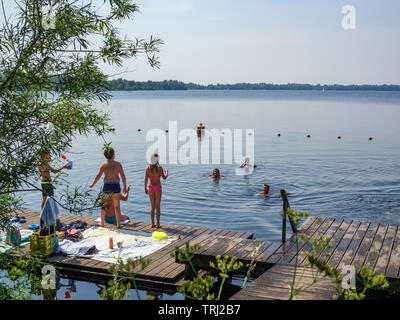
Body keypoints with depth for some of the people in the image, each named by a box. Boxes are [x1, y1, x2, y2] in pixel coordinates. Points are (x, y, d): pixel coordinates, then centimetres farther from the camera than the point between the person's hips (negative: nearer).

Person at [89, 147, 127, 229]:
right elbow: (123, 176, -2)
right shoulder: (118, 164, -2)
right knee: (117, 206, 7)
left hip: (107, 186, 0)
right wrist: (125, 187, 7)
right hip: (116, 186, 0)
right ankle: (118, 224, 6)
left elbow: (98, 175, -4)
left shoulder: (104, 164, -3)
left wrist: (93, 184, 9)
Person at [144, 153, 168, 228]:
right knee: (157, 206, 4)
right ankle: (158, 224, 7)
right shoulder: (159, 168, -14)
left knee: (152, 206, 12)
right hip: (158, 188, -3)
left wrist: (145, 188, 7)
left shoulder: (147, 168, -7)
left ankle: (152, 223, 13)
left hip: (151, 188, 3)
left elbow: (146, 179, -5)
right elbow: (164, 178, -2)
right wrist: (166, 172, 18)